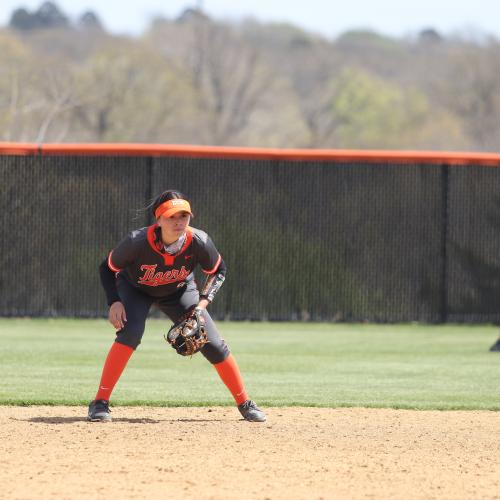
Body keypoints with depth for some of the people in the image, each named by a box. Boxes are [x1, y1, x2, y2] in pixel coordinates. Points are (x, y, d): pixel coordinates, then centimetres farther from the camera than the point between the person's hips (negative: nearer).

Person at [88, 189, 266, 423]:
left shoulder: (199, 242, -32)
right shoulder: (137, 242, -37)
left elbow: (218, 271, -10)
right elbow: (107, 268, -19)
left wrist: (203, 303, -22)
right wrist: (114, 302, -31)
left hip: (179, 291, 2)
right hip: (135, 288, -2)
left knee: (213, 345, -4)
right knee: (130, 333, -30)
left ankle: (245, 404, 15)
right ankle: (100, 403, -21)